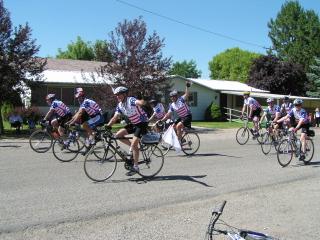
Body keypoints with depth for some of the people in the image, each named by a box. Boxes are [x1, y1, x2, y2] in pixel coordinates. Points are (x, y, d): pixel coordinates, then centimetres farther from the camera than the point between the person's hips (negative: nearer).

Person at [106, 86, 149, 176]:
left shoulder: (131, 100, -20)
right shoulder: (120, 106, 3)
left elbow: (140, 103, -40)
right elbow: (115, 118, -1)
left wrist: (143, 100, -63)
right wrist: (107, 126, -14)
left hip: (142, 123, -8)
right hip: (133, 123, 8)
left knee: (134, 144, -15)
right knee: (118, 135, -3)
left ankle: (135, 167, -5)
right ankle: (132, 147, 15)